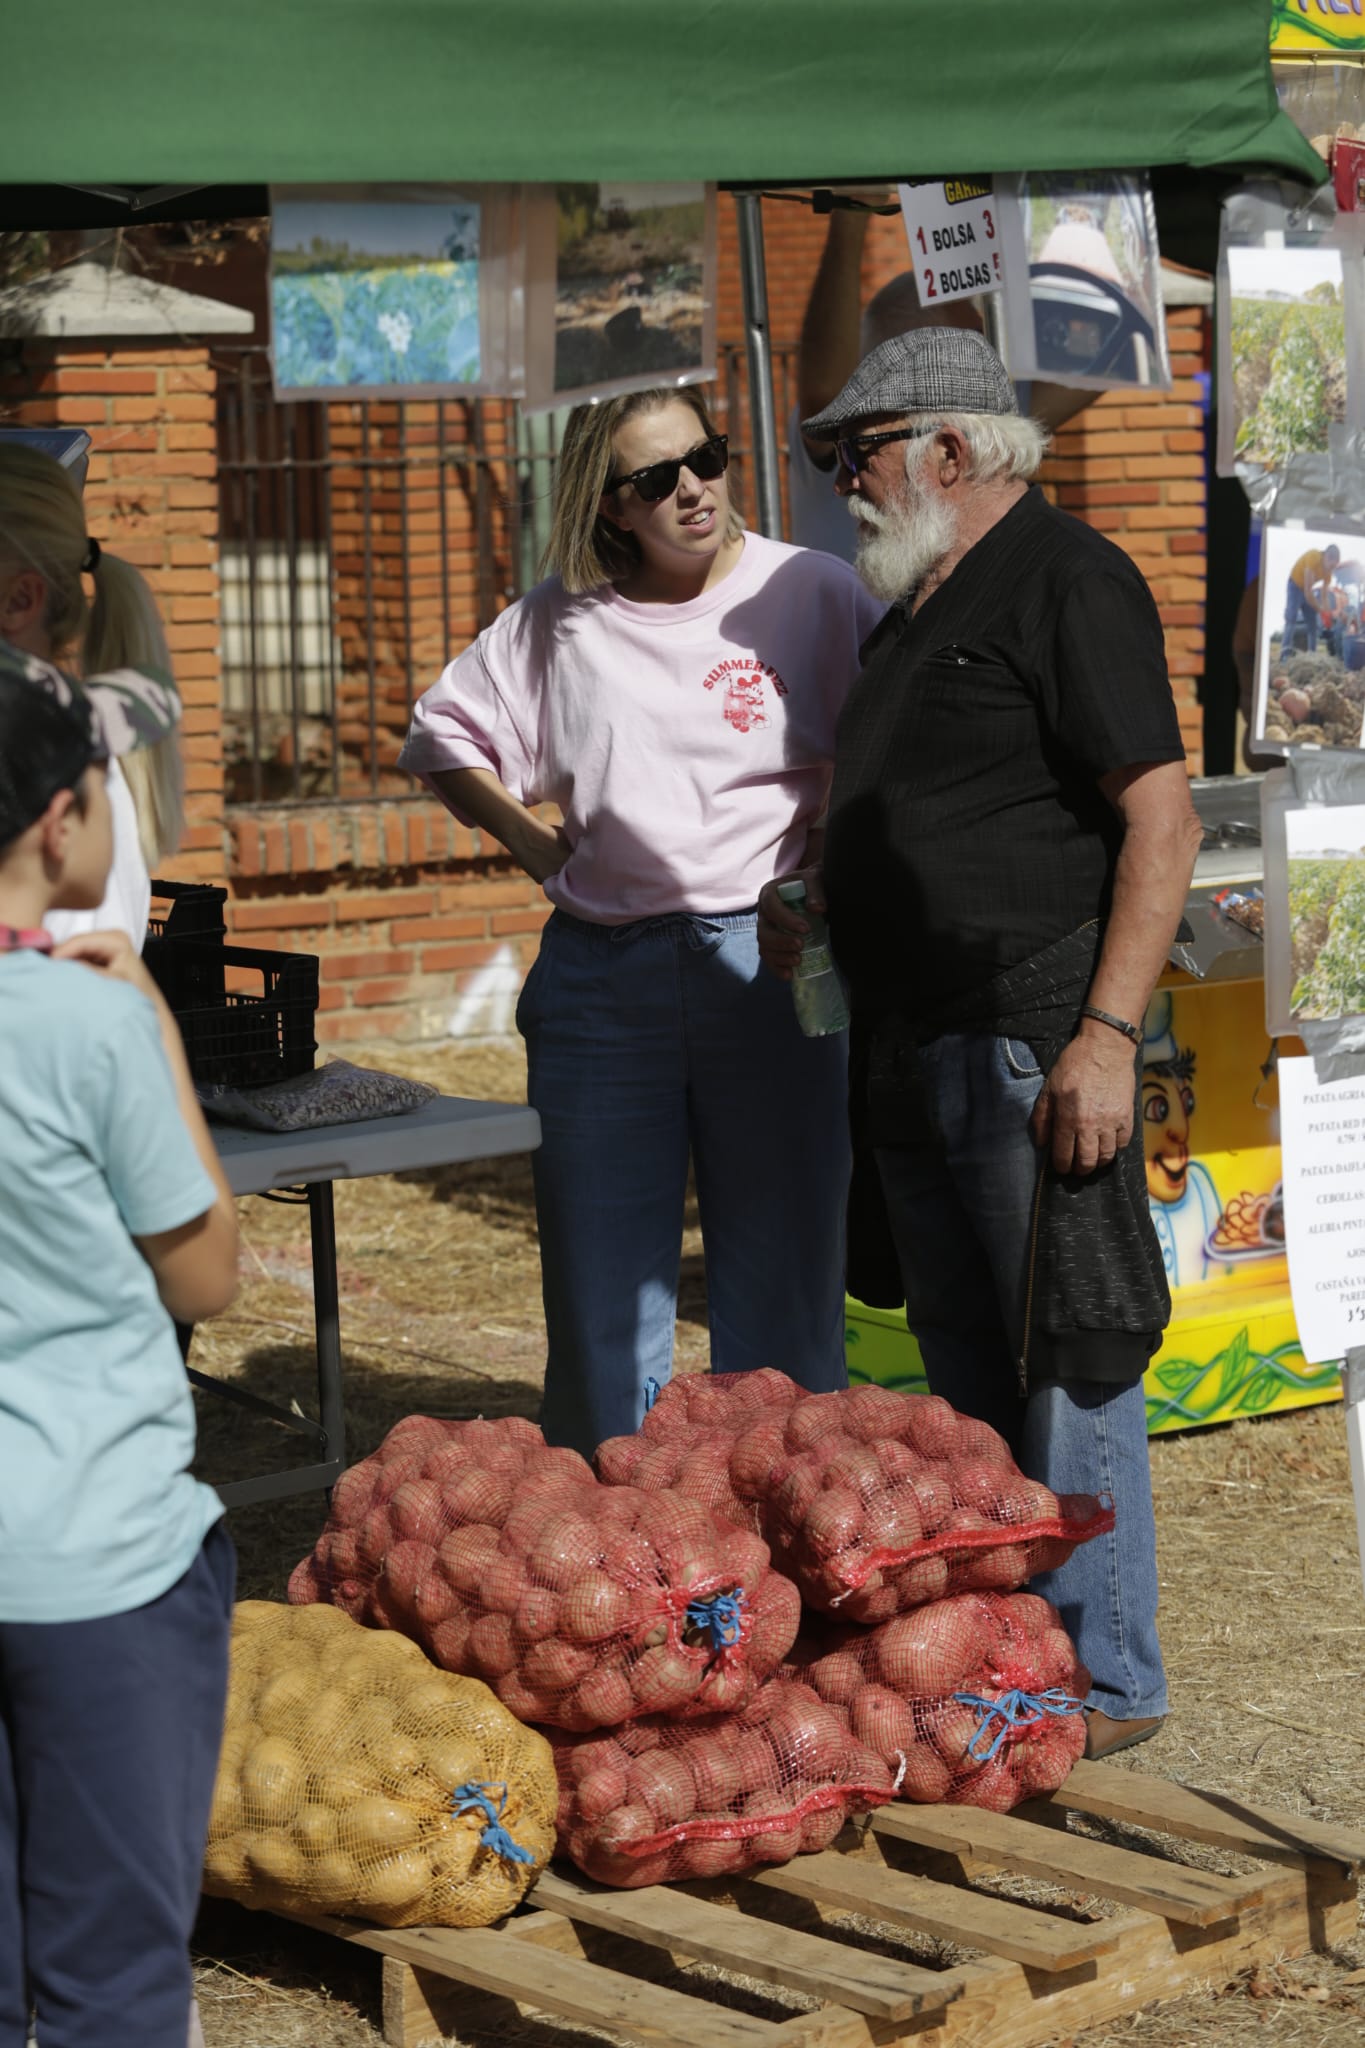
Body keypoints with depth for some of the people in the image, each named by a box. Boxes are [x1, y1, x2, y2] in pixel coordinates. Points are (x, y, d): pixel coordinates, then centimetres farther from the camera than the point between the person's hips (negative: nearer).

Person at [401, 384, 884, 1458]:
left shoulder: (811, 594, 0)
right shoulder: (557, 623, 7)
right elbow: (442, 734, 21)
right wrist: (536, 844, 9)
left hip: (766, 966, -2)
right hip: (600, 978, 2)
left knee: (783, 1287, 3)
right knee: (601, 1297, 6)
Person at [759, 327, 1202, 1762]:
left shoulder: (1066, 582, -10)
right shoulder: (920, 605, 18)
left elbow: (1161, 823, -16)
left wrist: (1106, 1035, -22)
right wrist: (814, 921, 19)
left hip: (1032, 1040, -9)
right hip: (915, 1042, 9)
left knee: (1062, 1361, -5)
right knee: (962, 1362, 14)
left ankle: (1101, 1680, 4)